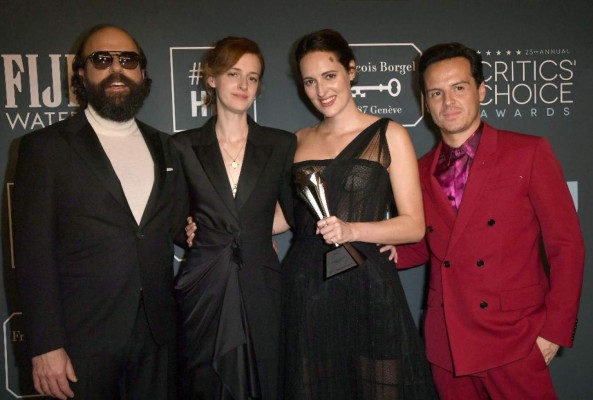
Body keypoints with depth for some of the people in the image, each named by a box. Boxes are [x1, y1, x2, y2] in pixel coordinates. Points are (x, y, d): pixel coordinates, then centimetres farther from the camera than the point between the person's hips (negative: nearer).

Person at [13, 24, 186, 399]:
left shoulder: (164, 146, 11)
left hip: (157, 334, 4)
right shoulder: (46, 146, -3)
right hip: (83, 340, -3)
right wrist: (46, 347, -12)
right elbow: (34, 251, -8)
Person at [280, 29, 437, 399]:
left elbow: (414, 225, -3)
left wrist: (352, 230, -18)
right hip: (305, 289, 3)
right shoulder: (298, 141, 12)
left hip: (368, 288, -3)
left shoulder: (389, 136, 2)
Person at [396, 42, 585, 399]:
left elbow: (566, 245, -6)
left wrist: (555, 330, -9)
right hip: (446, 345, 4)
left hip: (513, 342, -3)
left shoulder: (529, 153, -5)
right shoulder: (422, 171, 6)